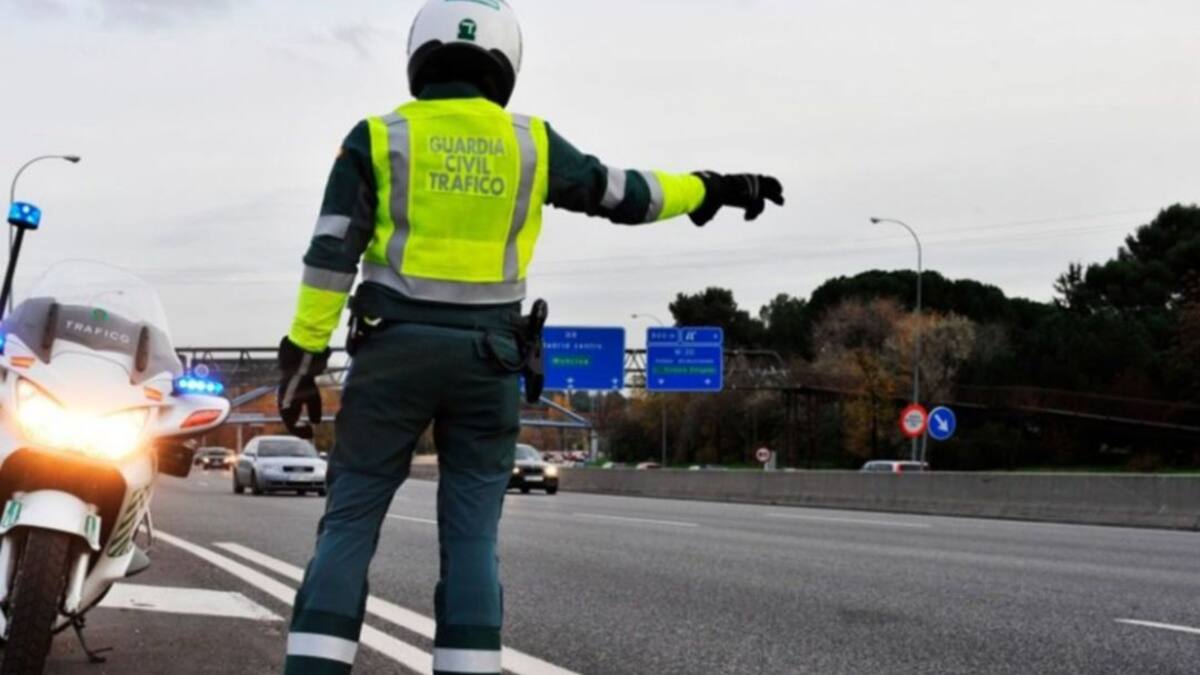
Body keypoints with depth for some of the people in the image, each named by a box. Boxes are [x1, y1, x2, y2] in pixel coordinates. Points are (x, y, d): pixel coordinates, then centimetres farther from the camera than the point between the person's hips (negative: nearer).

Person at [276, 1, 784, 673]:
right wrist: (711, 189, 28)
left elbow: (332, 255, -4)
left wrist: (303, 356, -1)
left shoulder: (380, 138, 1)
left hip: (395, 348, -1)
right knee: (471, 534, 6)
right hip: (487, 356, 1)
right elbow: (624, 195, 14)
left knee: (350, 523, 4)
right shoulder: (531, 142, 5)